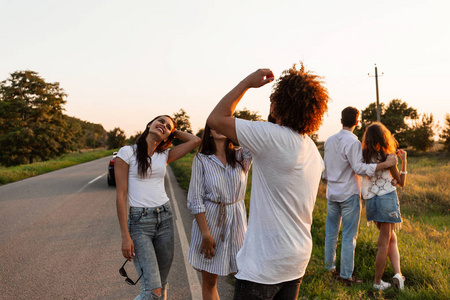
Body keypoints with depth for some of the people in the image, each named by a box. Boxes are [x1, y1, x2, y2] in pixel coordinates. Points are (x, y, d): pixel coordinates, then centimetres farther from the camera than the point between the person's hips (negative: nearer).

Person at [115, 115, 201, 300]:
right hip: (139, 222, -5)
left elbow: (195, 141, 1)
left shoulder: (165, 155, 8)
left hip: (165, 218, 5)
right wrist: (125, 236, -11)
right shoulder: (127, 152, -5)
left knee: (162, 284, 11)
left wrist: (173, 132, 10)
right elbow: (121, 196, -8)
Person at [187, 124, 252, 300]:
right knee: (209, 282, 9)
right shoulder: (201, 160, -3)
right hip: (209, 221, -1)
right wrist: (205, 233, -12)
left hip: (236, 221, 2)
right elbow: (195, 200, -6)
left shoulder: (241, 157, 3)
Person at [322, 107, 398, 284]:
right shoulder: (353, 142, -14)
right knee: (349, 237, 1)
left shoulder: (329, 141, 7)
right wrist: (386, 164, -23)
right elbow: (359, 168, -22)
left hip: (332, 193, 7)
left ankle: (330, 267, 25)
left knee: (331, 233, 15)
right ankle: (346, 276, 7)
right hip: (349, 194, -6)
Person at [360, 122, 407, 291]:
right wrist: (404, 161, 9)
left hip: (370, 200, 5)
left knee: (391, 238, 19)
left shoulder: (364, 156, 0)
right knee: (384, 242, 3)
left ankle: (397, 273, 12)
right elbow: (401, 182, 1)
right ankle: (377, 282, 8)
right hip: (387, 199, -4)